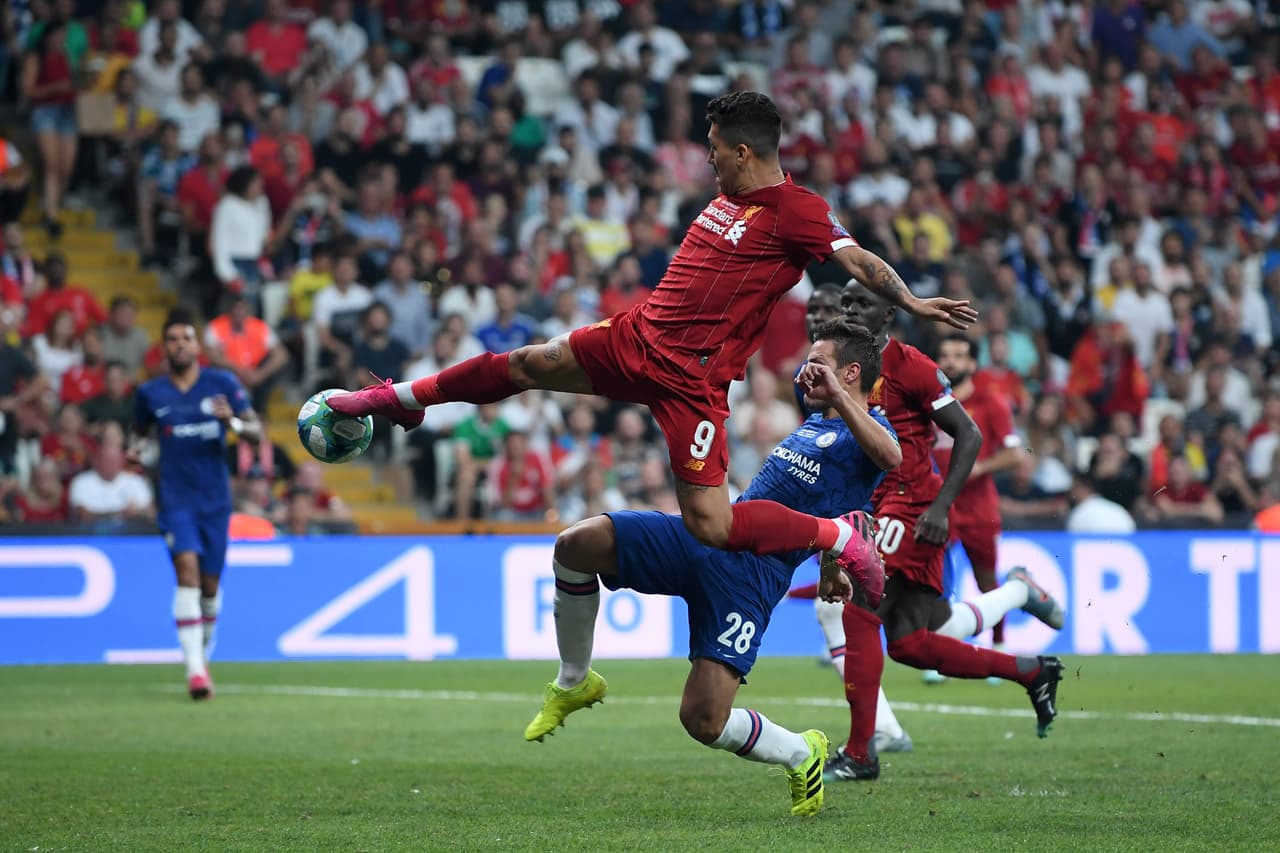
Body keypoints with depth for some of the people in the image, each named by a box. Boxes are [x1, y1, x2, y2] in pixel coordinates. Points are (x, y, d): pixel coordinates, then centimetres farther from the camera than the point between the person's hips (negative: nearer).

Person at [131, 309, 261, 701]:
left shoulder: (223, 384, 1)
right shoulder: (151, 393, 3)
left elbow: (256, 430, 0)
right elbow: (140, 429, 20)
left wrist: (233, 421, -21)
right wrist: (136, 447, -3)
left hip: (215, 496, 1)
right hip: (175, 496, -1)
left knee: (210, 583, 8)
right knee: (187, 566, -21)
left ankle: (203, 649, 36)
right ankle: (195, 668, -25)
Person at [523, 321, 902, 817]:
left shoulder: (865, 430, -2)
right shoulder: (811, 426, 24)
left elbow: (890, 456, -26)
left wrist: (837, 394, -27)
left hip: (754, 571, -8)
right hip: (707, 534, 8)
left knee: (703, 721, -17)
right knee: (576, 545, -16)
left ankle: (801, 755, 14)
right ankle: (574, 683, 3)